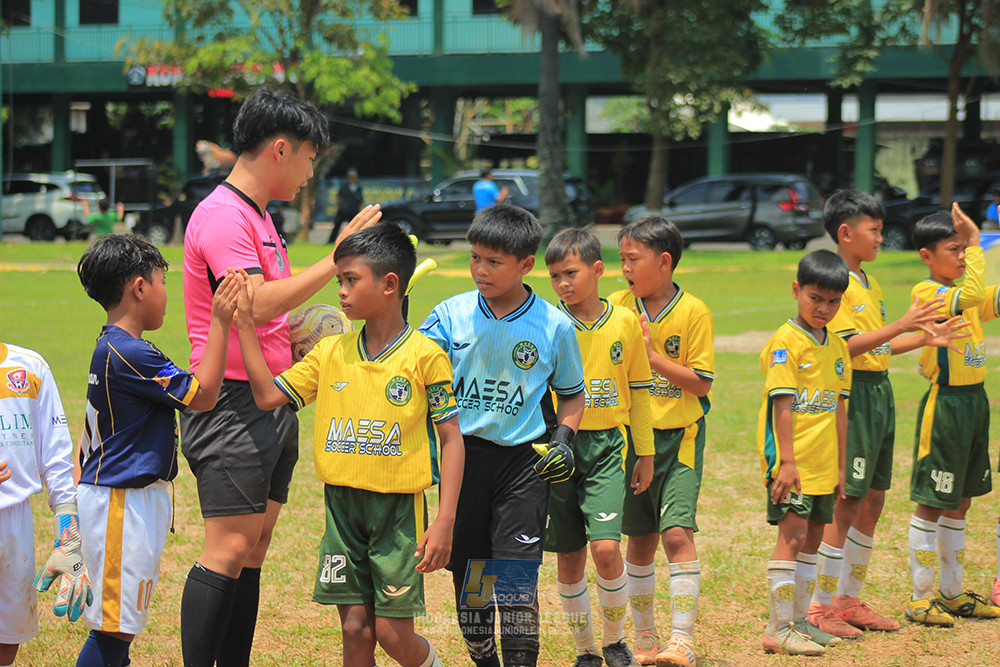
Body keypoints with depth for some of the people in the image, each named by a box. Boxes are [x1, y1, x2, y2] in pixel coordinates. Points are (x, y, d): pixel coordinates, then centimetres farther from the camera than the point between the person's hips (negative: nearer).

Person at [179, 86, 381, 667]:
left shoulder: (257, 217, 18)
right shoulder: (222, 216, -14)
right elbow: (258, 305, -25)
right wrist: (335, 260, -21)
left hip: (273, 402, 10)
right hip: (234, 405, -10)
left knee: (254, 549, 8)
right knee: (229, 551, -12)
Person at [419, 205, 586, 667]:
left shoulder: (554, 326, -1)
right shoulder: (451, 315, 0)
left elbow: (571, 394, 13)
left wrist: (563, 439, -3)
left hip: (522, 460, -2)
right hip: (462, 455, 2)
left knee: (517, 576, -11)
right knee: (467, 573, 7)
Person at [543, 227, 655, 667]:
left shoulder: (624, 322, 2)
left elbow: (638, 391, 10)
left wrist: (646, 455, 11)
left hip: (605, 447, -1)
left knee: (606, 548, -15)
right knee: (568, 559, 5)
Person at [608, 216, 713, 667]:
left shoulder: (693, 313, -8)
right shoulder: (617, 307, 3)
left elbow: (701, 382, -10)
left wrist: (652, 354, -17)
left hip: (678, 437, -4)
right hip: (631, 435, 4)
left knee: (677, 532, -16)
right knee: (639, 540, 10)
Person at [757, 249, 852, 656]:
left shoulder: (837, 346, 12)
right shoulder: (785, 341, -10)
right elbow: (782, 404, -15)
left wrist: (840, 466, 16)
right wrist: (787, 461, -19)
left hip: (823, 463, 7)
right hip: (791, 460, -7)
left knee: (812, 538, 11)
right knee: (792, 536, -10)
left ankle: (799, 622, 20)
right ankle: (778, 628, -7)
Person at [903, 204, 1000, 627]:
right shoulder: (927, 291, -14)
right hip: (945, 401, -8)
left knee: (961, 500, 14)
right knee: (931, 503, -2)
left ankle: (951, 592, 23)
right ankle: (920, 596, 5)